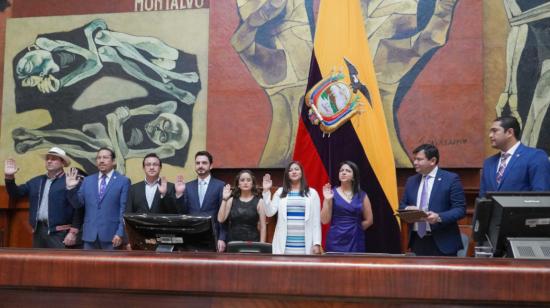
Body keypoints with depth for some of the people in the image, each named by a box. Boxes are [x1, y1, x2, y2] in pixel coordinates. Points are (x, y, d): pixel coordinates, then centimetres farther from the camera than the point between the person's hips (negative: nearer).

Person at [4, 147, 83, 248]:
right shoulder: (36, 181, 16)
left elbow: (78, 209, -10)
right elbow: (16, 193, 20)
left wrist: (73, 232, -15)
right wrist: (9, 177, 3)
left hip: (59, 232, -6)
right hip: (38, 230, 7)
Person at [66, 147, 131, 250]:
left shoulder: (123, 181, 1)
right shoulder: (87, 180, 13)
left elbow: (124, 209, -4)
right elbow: (78, 204, 10)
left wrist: (120, 233, -12)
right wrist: (71, 188, -7)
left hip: (112, 234, -4)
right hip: (90, 234, 4)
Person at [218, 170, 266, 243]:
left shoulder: (259, 202, 1)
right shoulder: (231, 200, 8)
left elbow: (262, 226, 0)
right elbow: (221, 219, 0)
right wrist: (224, 199, -4)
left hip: (252, 242, -2)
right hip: (233, 241, 2)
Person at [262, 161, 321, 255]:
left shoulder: (312, 193, 7)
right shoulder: (280, 192, 10)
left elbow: (316, 221, 4)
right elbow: (269, 213, 0)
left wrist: (317, 243, -3)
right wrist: (266, 191, -6)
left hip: (305, 245, -1)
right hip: (284, 244, 1)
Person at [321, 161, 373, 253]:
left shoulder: (362, 195, 6)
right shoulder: (332, 193, 1)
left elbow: (369, 220, 11)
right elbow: (324, 220, -4)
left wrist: (355, 229, 8)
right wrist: (327, 200, -12)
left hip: (356, 241, 2)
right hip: (335, 241, -1)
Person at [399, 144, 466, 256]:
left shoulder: (451, 179, -5)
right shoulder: (411, 181, 13)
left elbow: (460, 209, -9)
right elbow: (402, 205, 18)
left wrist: (439, 217, -25)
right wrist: (407, 209, -6)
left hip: (442, 242, -5)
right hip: (418, 241, 5)